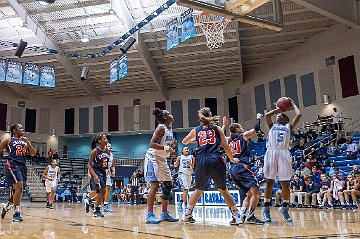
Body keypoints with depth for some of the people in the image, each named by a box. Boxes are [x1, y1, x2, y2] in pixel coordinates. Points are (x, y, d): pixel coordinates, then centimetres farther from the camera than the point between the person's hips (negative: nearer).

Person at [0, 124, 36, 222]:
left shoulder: (25, 141, 16)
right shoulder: (8, 141, 4)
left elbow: (33, 154, 8)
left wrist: (27, 143, -4)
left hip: (22, 166, 6)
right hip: (12, 165, -6)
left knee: (17, 190, 12)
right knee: (19, 188, -19)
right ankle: (16, 213, -12)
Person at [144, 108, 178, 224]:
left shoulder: (169, 129, 12)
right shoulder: (161, 128, -14)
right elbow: (152, 144, -22)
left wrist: (172, 145, 2)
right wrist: (166, 148, -29)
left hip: (162, 160, 9)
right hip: (153, 158, -9)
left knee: (168, 186, 8)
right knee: (155, 185, -14)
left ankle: (164, 213, 16)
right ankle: (149, 215, -11)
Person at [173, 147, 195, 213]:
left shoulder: (191, 157, 9)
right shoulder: (180, 157, 5)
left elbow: (194, 166, 5)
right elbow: (175, 165, 10)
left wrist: (190, 164, -14)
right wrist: (175, 163, -12)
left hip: (189, 174, 4)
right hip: (182, 173, -4)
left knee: (185, 191, 10)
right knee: (185, 190, -17)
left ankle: (180, 205, 25)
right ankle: (185, 206, -19)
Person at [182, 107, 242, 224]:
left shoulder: (196, 130, 15)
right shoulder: (217, 129, 11)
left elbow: (184, 142, 29)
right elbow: (225, 146, 7)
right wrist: (232, 159, 19)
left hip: (201, 161, 2)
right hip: (216, 160, -1)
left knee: (198, 190, 17)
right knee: (223, 190, 7)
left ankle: (187, 215, 20)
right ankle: (237, 216, 3)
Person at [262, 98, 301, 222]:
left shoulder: (289, 126, 20)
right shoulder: (272, 125, 20)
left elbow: (298, 115, 7)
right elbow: (267, 115, 2)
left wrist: (293, 104, 22)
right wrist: (277, 109, 16)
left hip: (284, 154, 1)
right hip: (271, 152, 0)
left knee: (285, 183, 0)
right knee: (270, 182, -1)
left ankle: (285, 207, 15)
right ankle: (266, 208, 6)